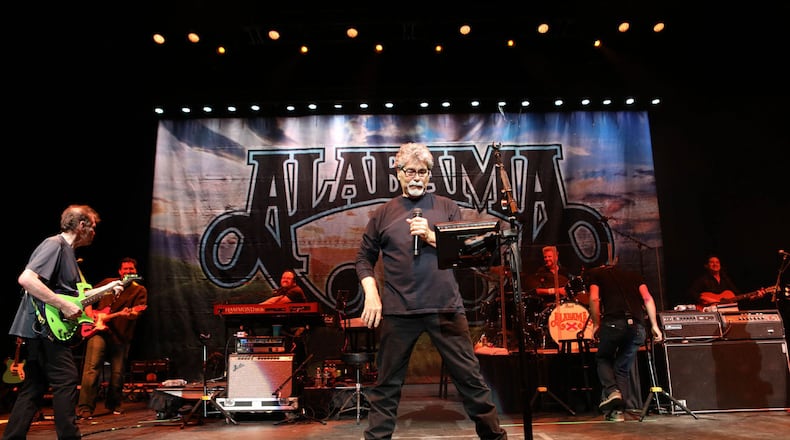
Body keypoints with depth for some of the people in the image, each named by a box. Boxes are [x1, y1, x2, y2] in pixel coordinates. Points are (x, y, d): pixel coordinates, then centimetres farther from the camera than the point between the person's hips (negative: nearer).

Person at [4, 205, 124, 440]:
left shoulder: (67, 251, 19)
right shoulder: (54, 245, -12)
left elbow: (73, 294, 24)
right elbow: (26, 279, -26)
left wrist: (106, 288, 22)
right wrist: (64, 306, -25)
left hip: (42, 329, 10)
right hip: (44, 326, -10)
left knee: (34, 387, 12)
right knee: (66, 381, -6)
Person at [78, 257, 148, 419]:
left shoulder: (140, 290, 8)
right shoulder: (108, 282, 14)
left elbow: (137, 312, -5)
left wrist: (129, 313, -27)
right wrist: (89, 313, 3)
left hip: (121, 335, 0)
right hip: (98, 330, 0)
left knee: (118, 373, 5)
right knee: (92, 368, -11)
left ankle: (113, 404, 25)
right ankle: (85, 408, -6)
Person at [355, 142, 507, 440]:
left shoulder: (447, 207, 10)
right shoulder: (383, 214, 10)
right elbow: (364, 259, 12)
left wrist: (431, 236, -10)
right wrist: (371, 294, -2)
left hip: (446, 307, 0)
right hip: (397, 311, 0)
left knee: (470, 376, 7)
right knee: (387, 383, 9)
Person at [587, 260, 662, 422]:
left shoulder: (595, 273, 19)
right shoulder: (633, 274, 28)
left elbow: (594, 298, 2)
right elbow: (647, 298, 13)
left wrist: (596, 325, 8)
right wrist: (654, 326, 12)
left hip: (613, 322, -3)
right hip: (637, 326, 4)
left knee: (603, 359, 20)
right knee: (623, 369, 16)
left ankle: (612, 391, -2)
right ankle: (617, 410, 9)